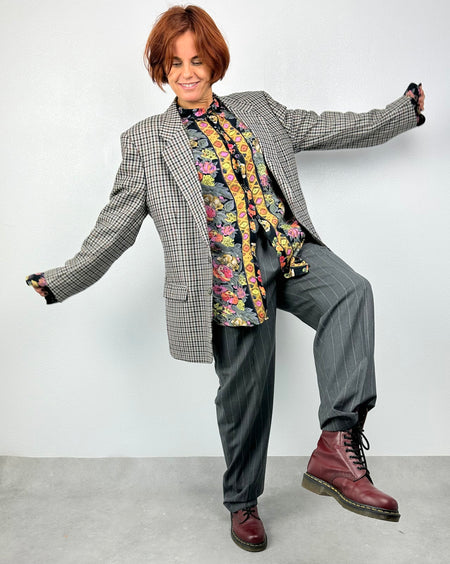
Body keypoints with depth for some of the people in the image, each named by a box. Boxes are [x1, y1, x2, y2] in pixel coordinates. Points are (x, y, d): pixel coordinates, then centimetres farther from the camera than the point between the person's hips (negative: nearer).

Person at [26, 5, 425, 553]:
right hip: (230, 276, -3)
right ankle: (242, 502, 29)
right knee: (244, 389, 3)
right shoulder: (144, 141, 8)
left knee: (351, 291, -28)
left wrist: (403, 112, 26)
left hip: (292, 251, 3)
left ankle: (337, 445, -26)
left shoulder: (258, 107, 18)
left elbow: (327, 127, 24)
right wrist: (62, 281, 3)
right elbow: (116, 224, 8)